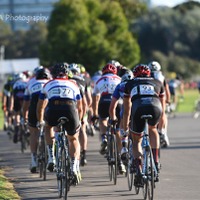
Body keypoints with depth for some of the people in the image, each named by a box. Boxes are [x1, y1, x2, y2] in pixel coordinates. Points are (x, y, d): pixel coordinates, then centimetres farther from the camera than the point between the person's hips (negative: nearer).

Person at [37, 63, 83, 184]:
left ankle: (51, 157, 22)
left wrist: (40, 121, 56)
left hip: (53, 110, 0)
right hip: (70, 109, 0)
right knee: (74, 139, 23)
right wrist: (78, 122, 57)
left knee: (49, 126, 35)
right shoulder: (73, 85, 31)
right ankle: (74, 167, 4)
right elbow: (80, 108, 40)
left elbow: (40, 107, 39)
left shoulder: (48, 84, 30)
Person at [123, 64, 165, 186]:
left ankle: (139, 171, 1)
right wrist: (159, 123, 58)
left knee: (137, 141, 20)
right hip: (155, 106, 1)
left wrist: (125, 127, 52)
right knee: (153, 129, 33)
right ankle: (156, 162, 21)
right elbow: (163, 106, 43)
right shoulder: (157, 83, 35)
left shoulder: (130, 84, 34)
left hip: (138, 108, -1)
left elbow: (127, 110, 39)